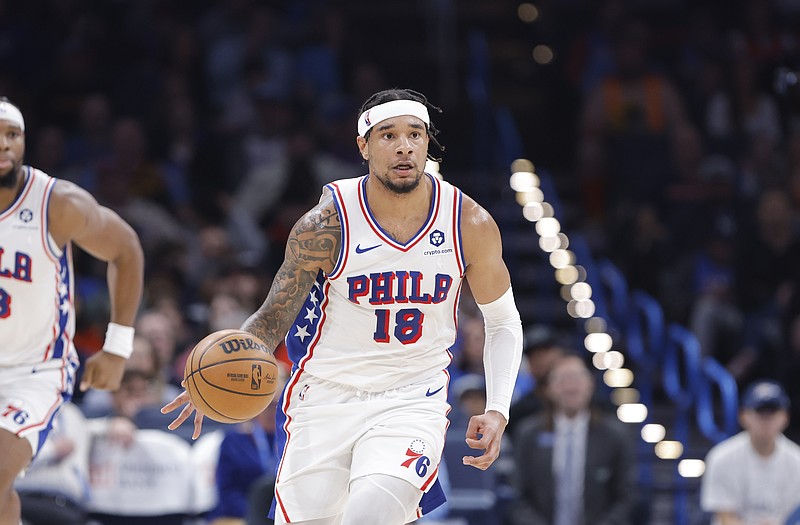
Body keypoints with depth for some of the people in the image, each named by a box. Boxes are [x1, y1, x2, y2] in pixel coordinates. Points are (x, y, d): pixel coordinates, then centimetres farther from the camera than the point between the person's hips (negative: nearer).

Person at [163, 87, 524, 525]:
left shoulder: (470, 224, -5)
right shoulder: (328, 223, -10)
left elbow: (503, 322, 8)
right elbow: (273, 318, -3)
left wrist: (498, 410, -5)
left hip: (412, 402, -1)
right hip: (325, 397, 1)